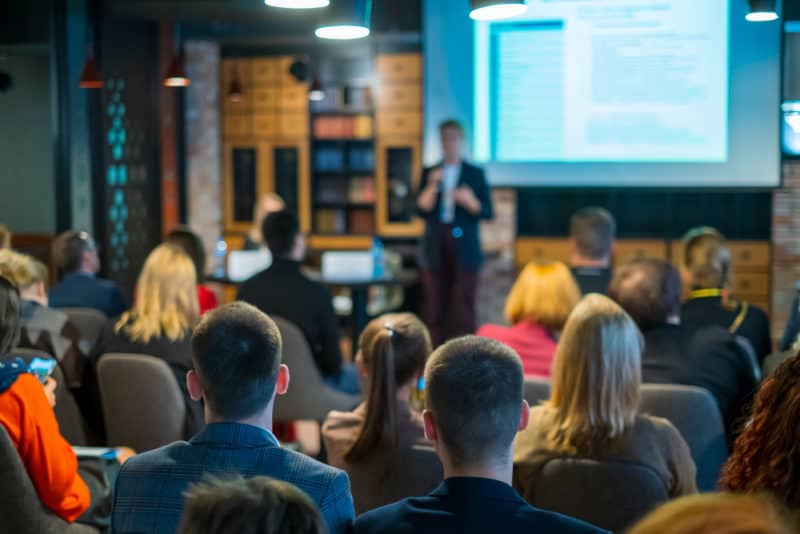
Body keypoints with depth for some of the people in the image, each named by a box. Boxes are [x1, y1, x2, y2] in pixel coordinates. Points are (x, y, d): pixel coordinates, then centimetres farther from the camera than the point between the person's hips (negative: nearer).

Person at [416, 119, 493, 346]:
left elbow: (488, 212, 3)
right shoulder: (429, 173, 10)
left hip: (464, 249, -2)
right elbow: (422, 209, 1)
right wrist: (432, 187, -13)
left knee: (464, 308, -6)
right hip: (436, 248, 2)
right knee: (436, 308, 1)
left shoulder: (475, 173, 7)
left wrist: (470, 202, -15)